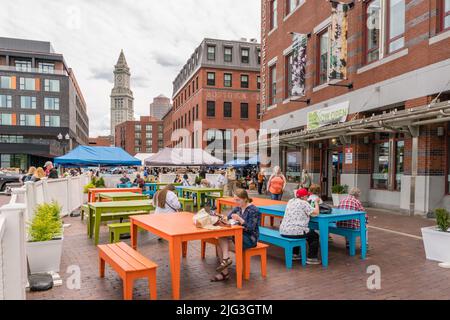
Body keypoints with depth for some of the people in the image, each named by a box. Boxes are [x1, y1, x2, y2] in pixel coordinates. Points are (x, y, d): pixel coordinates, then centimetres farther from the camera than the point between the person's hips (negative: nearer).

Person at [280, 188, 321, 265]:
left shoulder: (291, 201, 13)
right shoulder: (304, 203, -10)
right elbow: (316, 213, -9)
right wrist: (316, 202, 7)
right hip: (294, 232, -8)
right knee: (315, 236, 16)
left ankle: (295, 254, 39)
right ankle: (311, 258, 18)